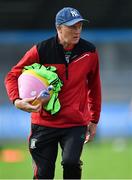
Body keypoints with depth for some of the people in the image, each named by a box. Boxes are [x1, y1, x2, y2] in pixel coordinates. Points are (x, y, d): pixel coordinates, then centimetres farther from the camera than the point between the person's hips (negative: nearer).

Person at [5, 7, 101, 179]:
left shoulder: (89, 51, -1)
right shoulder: (41, 50, -8)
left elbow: (94, 86, 13)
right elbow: (12, 76, -1)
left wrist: (94, 120, 16)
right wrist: (17, 100, -20)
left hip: (76, 123, 0)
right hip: (44, 123, 0)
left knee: (71, 163, -23)